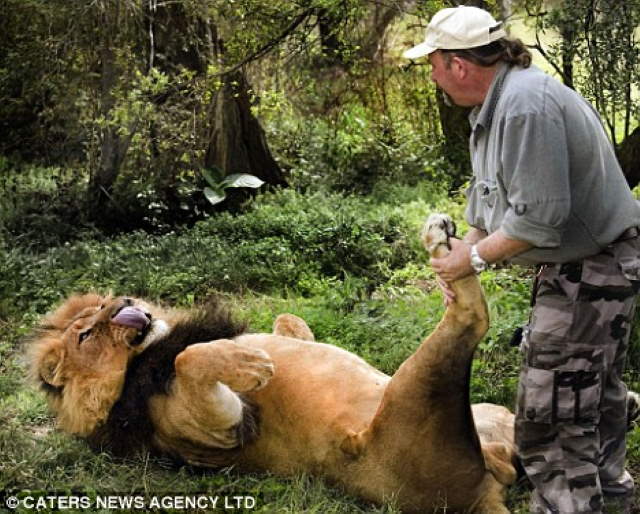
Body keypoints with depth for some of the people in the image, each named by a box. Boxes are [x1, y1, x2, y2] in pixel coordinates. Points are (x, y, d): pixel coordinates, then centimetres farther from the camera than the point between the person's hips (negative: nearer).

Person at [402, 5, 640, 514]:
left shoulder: (526, 104, -27)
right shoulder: (495, 103, 8)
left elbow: (538, 217, -29)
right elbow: (487, 192, 14)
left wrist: (475, 258, -16)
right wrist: (461, 251, 2)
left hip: (589, 269, -11)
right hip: (597, 264, 11)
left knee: (550, 411, -8)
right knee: (598, 381, 25)